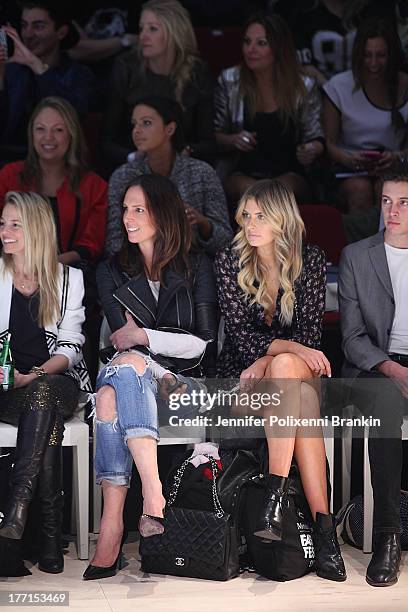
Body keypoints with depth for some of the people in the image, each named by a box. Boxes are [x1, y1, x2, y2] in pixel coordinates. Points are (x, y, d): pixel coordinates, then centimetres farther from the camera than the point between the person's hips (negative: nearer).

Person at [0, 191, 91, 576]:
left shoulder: (69, 279, 9)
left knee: (44, 393, -38)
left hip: (55, 381, 0)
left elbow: (70, 347, 3)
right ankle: (50, 531, -40)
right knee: (45, 401, -36)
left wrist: (35, 375, -15)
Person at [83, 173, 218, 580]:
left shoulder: (197, 267, 9)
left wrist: (144, 337, -8)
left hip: (181, 381, -2)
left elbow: (203, 343, 1)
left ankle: (111, 527, -44)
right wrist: (161, 376, -13)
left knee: (113, 394, -35)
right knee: (127, 366, -36)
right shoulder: (112, 271, 14)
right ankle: (152, 496, -46)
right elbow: (123, 341, 3)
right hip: (135, 376, 2)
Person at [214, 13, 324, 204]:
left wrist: (311, 151, -14)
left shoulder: (304, 87, 3)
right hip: (241, 172, 0)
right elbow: (215, 136, 11)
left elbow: (315, 138, 10)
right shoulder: (229, 81, 4)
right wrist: (233, 140, -12)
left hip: (288, 175, 0)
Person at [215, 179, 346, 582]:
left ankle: (275, 496, -41)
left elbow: (309, 333, -3)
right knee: (304, 398, -34)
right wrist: (289, 347, -27)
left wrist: (268, 361, -21)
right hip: (243, 371, -1)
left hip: (296, 365, 1)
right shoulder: (230, 261, -3)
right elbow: (240, 335, -10)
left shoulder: (310, 261, 0)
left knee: (285, 367, -37)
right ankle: (322, 523, -40)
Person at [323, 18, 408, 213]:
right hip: (349, 169, 0)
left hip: (392, 168, 0)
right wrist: (348, 159, -19)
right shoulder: (339, 86, 2)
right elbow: (328, 142, 2)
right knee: (359, 188, -34)